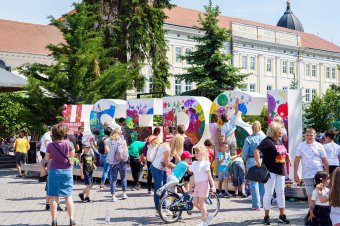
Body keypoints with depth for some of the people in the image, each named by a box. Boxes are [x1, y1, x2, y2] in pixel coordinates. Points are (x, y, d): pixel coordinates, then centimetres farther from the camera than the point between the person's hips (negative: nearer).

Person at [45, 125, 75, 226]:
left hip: (54, 171, -1)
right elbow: (72, 155, 6)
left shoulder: (50, 145, -10)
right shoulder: (67, 143, -10)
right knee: (68, 196, 8)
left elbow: (47, 158, 3)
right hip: (67, 171, 1)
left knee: (54, 197, 5)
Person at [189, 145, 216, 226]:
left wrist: (213, 186, -14)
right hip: (197, 184, 7)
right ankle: (207, 215, 20)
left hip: (204, 184, -7)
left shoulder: (205, 163, -7)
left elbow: (209, 175, -9)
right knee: (195, 202, 4)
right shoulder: (194, 164, 11)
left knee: (201, 203, -4)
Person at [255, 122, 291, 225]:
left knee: (280, 192, 10)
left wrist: (287, 155, 11)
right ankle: (266, 216, 9)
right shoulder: (267, 141, -14)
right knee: (269, 193, -1)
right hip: (270, 171, -8)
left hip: (280, 171, 8)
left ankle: (282, 215, 18)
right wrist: (259, 164, -28)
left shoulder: (279, 141, 12)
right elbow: (256, 151, -26)